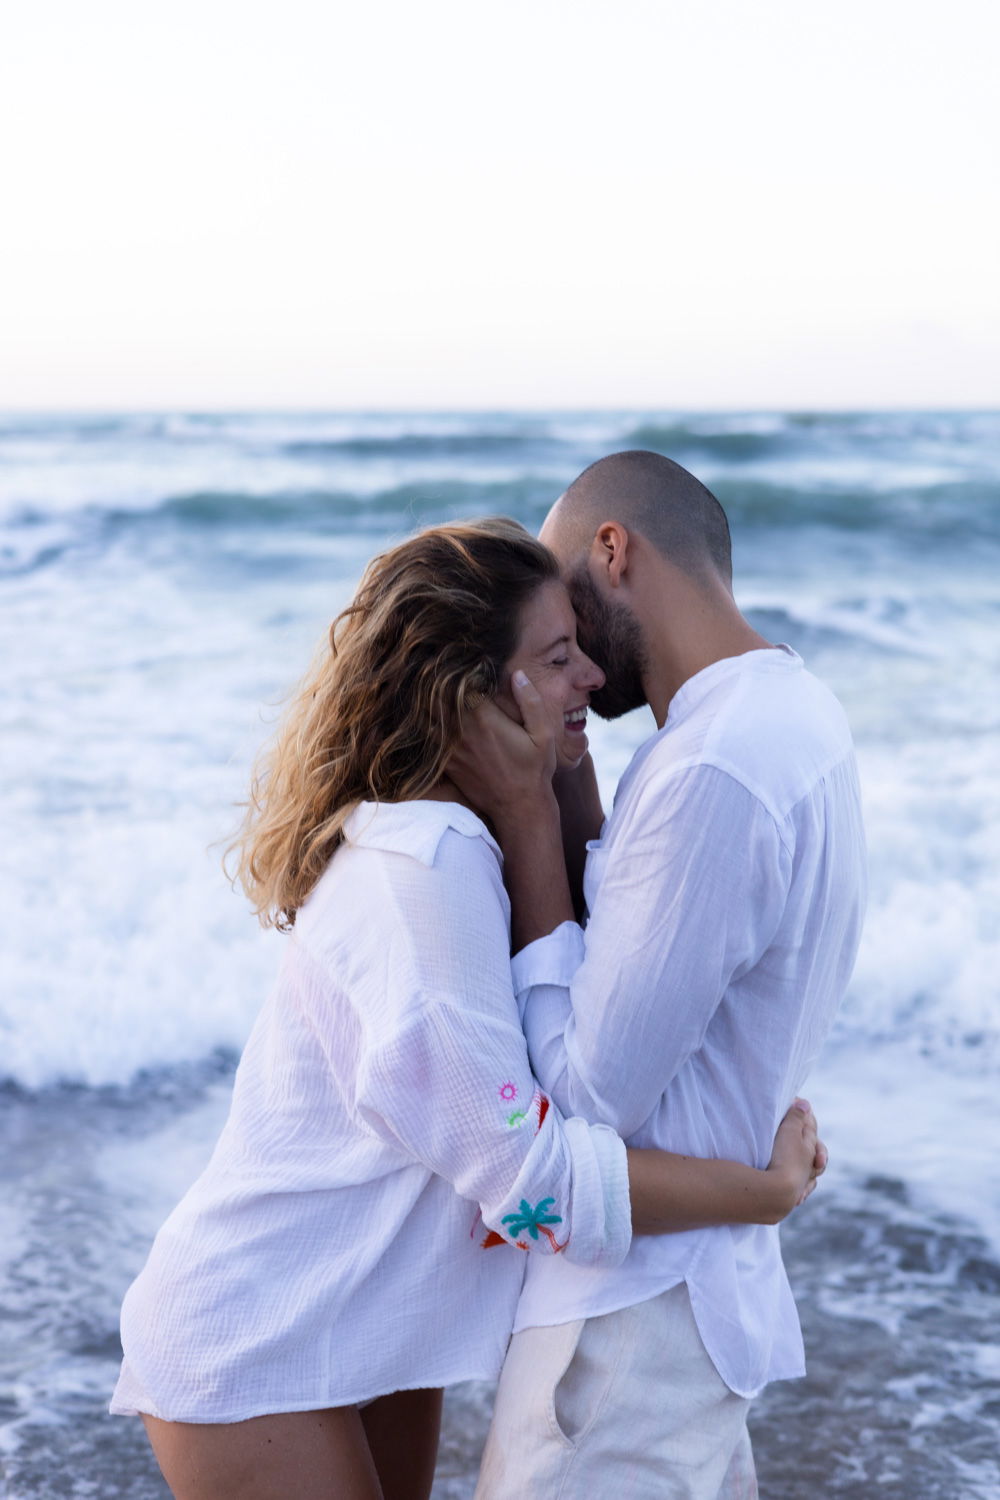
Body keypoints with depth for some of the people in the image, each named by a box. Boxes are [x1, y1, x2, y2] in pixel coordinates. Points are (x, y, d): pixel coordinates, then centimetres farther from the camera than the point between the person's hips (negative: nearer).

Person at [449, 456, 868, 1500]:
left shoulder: (713, 774, -27)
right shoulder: (785, 709, 6)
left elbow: (594, 1098, -23)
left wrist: (523, 818, -19)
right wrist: (564, 774, -1)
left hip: (635, 1306, -10)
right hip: (692, 1270, 10)